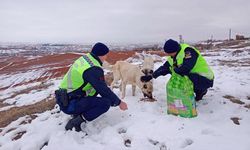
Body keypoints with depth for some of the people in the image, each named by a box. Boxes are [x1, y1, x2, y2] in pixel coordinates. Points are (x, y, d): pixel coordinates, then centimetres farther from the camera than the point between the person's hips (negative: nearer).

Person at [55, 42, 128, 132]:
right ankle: (76, 122, -12)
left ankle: (78, 113, 16)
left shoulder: (85, 58, 5)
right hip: (69, 104, -9)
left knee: (96, 86, 18)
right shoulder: (93, 69, -23)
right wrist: (119, 102, -2)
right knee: (106, 103, -15)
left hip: (64, 97, 9)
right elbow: (104, 90, -17)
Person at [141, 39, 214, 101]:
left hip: (205, 79, -9)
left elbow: (185, 69, -37)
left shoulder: (188, 51, -26)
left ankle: (201, 91, -2)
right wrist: (151, 76, 2)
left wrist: (172, 69, -21)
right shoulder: (174, 56, 1)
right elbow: (165, 67, 6)